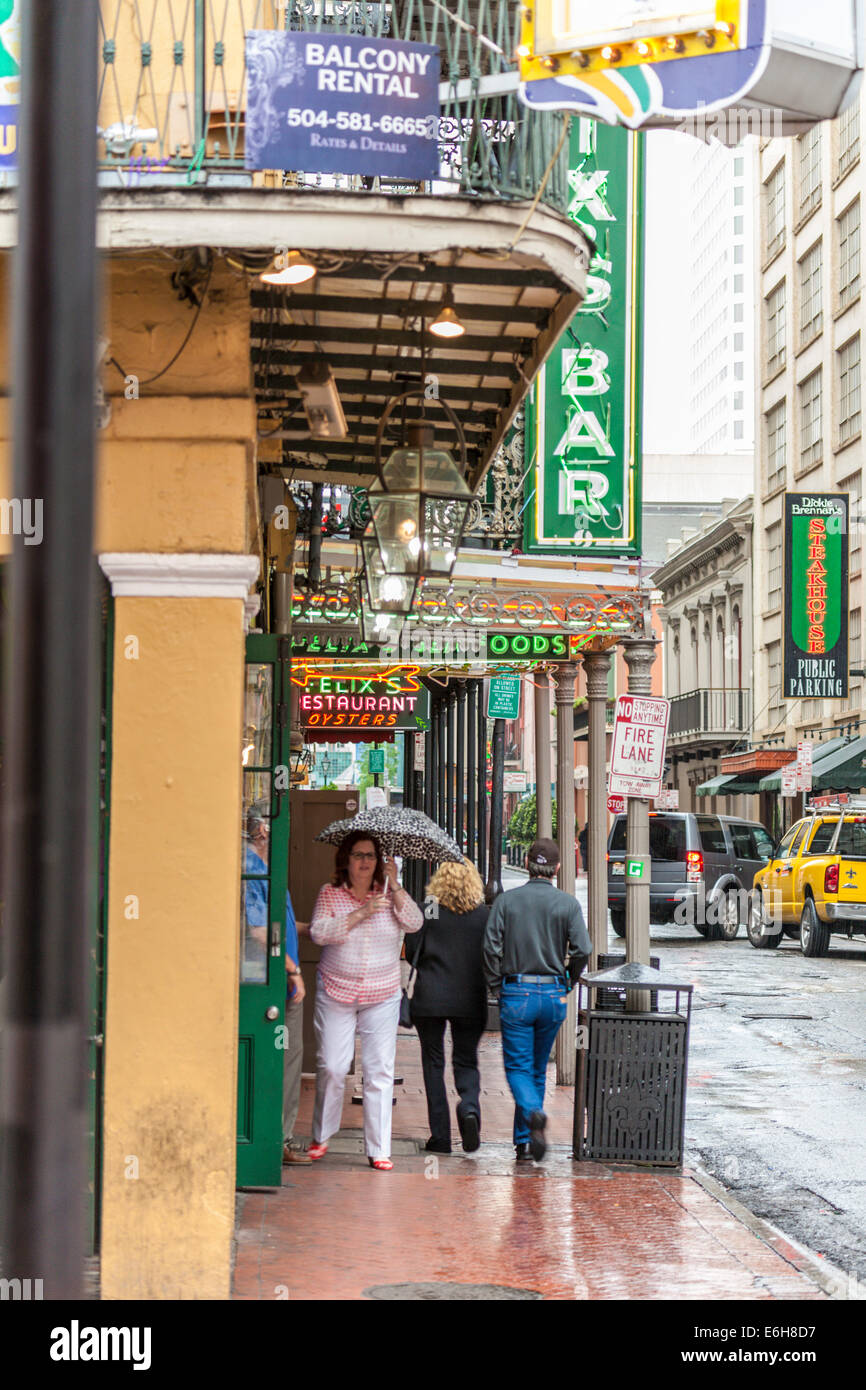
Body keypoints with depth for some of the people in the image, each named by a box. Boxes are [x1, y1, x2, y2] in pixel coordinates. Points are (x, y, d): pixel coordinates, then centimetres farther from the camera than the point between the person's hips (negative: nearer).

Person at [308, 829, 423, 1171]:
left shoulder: (389, 894, 5)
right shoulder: (330, 894, 1)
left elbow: (415, 923, -9)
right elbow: (319, 933, -12)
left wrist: (394, 886, -18)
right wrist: (360, 914, -19)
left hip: (382, 996, 1)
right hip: (336, 994, -1)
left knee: (380, 1071, -2)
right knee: (331, 1067, -2)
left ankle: (378, 1149, 2)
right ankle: (321, 1137, 19)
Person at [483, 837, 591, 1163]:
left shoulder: (506, 901, -2)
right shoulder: (568, 904, -2)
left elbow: (491, 948, -8)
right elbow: (583, 950, -10)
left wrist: (496, 987, 4)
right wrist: (567, 983, 7)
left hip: (515, 993, -1)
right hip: (553, 995, 1)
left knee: (518, 1067, 3)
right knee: (538, 1068, 14)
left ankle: (533, 1113, -26)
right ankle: (524, 1139, 19)